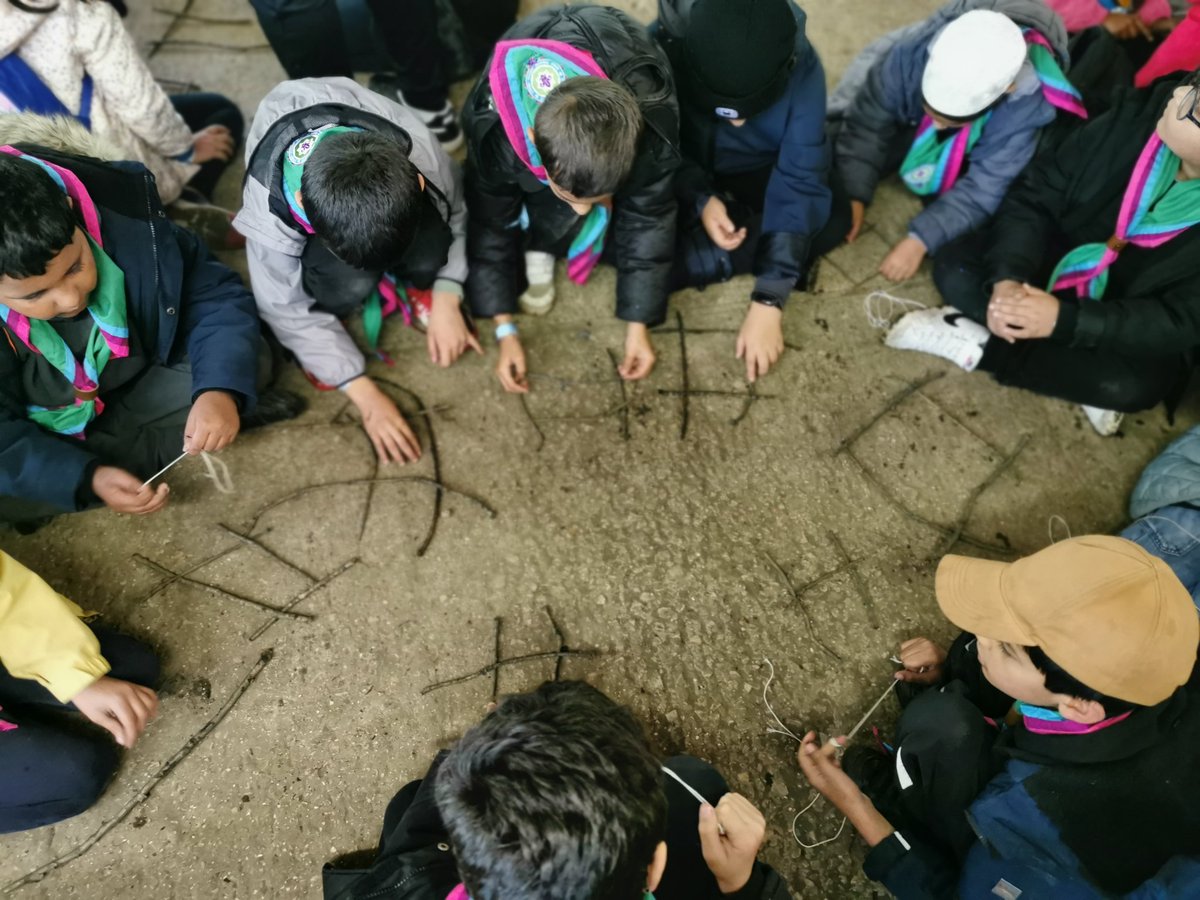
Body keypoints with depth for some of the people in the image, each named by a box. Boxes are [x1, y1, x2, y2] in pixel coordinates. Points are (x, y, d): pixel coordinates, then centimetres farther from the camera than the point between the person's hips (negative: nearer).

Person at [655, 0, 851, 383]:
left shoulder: (801, 68, -29)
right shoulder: (662, 48, -30)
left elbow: (798, 181, -32)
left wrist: (767, 302, -39)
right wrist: (699, 199, -35)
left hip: (756, 172, 1)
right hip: (683, 175, 0)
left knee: (834, 216, -26)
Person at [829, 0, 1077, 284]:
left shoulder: (1028, 109, -40)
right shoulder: (911, 53, -39)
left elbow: (984, 190, -33)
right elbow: (867, 123, -24)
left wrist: (920, 239, -42)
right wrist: (853, 194, -31)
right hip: (908, 125, 2)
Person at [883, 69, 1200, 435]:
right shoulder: (1139, 113, -21)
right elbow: (1035, 198, -13)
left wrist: (1065, 319, -37)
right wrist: (1007, 277, -32)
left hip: (1131, 320, -3)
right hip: (1059, 251, 3)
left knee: (1137, 384, -32)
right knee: (955, 269, -19)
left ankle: (980, 346, -18)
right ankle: (1083, 378, -16)